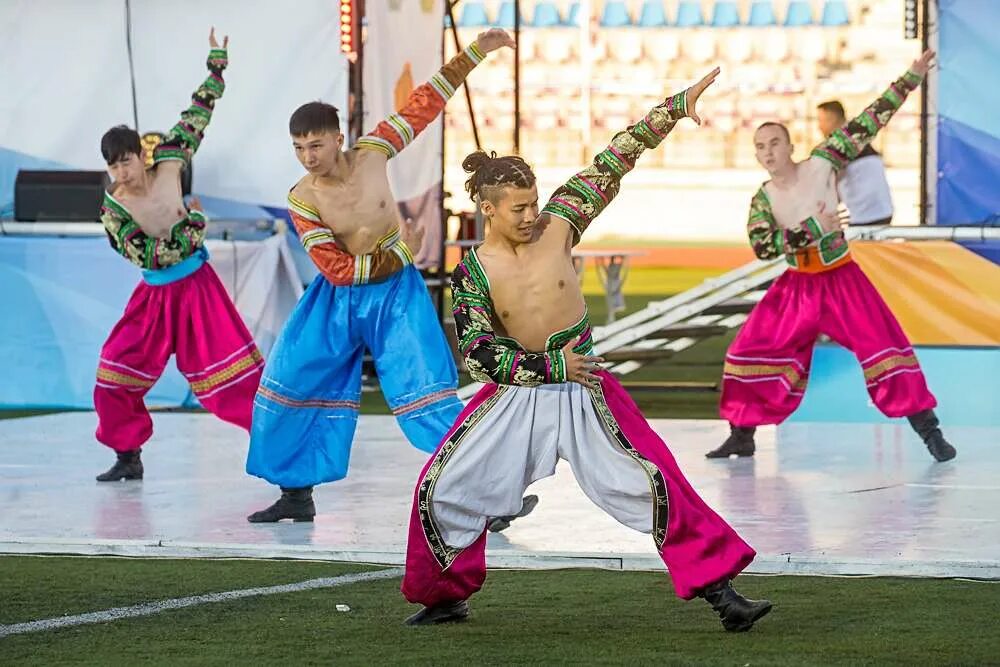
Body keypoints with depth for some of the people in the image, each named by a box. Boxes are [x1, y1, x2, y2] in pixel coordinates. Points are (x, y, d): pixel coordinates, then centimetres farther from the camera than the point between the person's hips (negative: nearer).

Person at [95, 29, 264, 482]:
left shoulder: (168, 166, -10)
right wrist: (194, 225, -16)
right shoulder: (113, 208, -10)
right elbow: (147, 256, -18)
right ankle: (128, 456, 13)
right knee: (114, 375, -1)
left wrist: (216, 64, 2)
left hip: (197, 287, -1)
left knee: (236, 368, -6)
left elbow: (196, 116, -1)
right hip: (155, 295, 1)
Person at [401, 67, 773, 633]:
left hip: (582, 391, -1)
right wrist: (552, 366, -16)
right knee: (442, 490, -2)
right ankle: (447, 596, 20)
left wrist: (674, 109, -9)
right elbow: (478, 353, -10)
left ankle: (719, 589, -8)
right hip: (514, 394, 1)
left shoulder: (558, 224, -7)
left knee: (655, 483, -11)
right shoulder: (473, 272, -9)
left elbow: (614, 161, -7)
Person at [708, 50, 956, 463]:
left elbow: (868, 123, -11)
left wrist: (910, 79, -13)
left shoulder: (821, 165, -11)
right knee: (751, 351, -1)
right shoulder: (762, 200, -3)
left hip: (842, 280, -3)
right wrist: (812, 228, -25)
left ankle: (927, 430, -10)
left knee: (882, 346, -15)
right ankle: (742, 436, 14)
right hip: (797, 287, 3)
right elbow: (762, 247, -18)